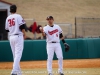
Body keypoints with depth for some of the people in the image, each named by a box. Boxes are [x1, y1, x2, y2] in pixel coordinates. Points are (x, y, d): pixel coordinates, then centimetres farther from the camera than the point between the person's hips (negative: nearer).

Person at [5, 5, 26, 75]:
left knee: (15, 55, 13)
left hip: (11, 37, 6)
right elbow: (22, 27, -14)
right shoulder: (18, 16, -7)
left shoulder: (8, 18, 10)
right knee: (18, 54, -9)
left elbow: (7, 29, 14)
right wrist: (24, 34, -2)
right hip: (18, 36, -6)